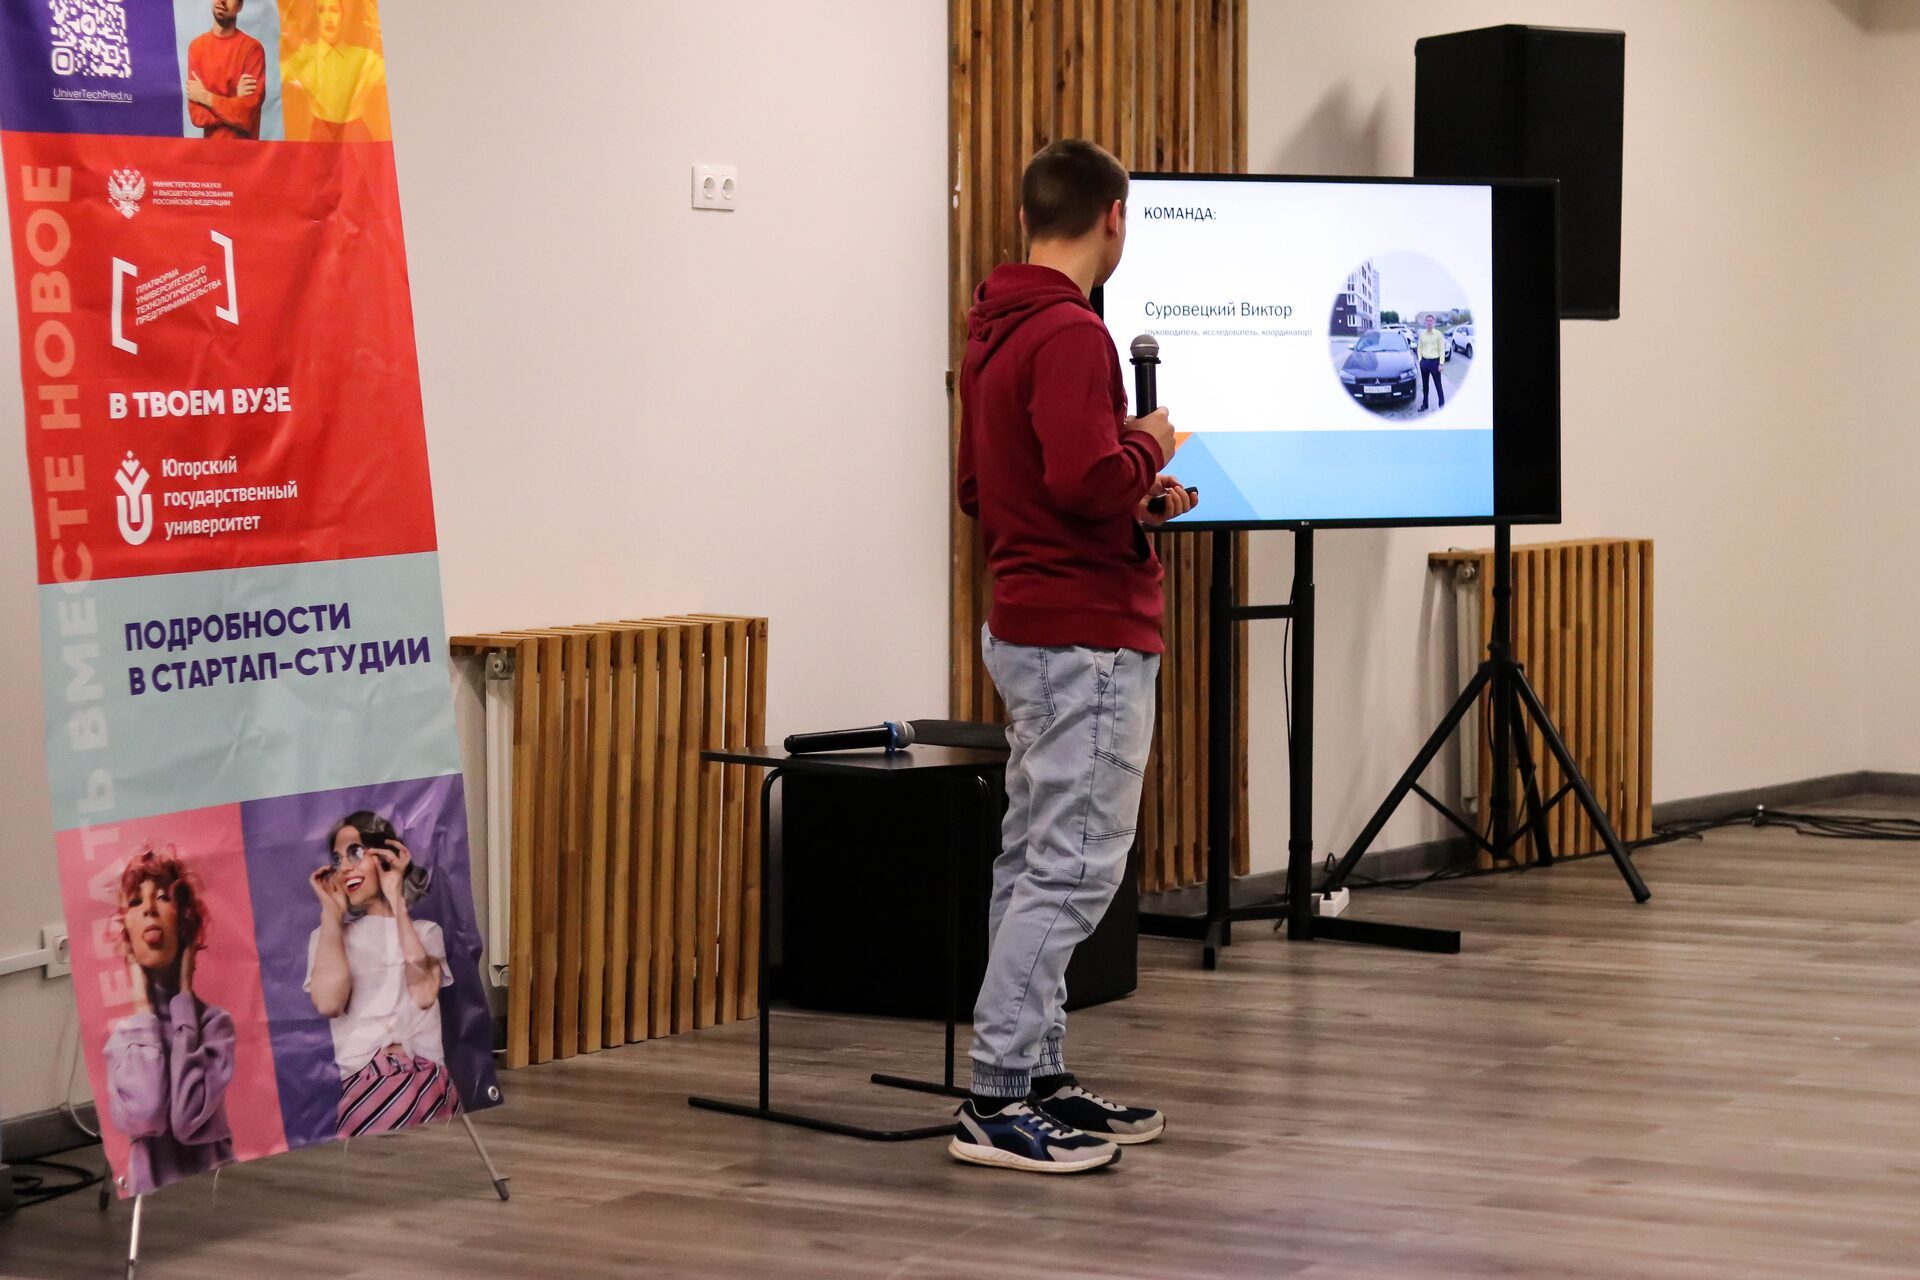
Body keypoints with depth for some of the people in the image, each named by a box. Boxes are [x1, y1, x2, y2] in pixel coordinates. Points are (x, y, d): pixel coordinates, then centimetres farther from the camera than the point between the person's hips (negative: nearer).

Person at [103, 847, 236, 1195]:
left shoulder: (214, 1022, 2)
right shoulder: (121, 1038, 6)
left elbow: (187, 1119, -15)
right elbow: (144, 1117, -14)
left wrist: (183, 997, -4)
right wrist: (143, 1004, -2)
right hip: (153, 1198, 1)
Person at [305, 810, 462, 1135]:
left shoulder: (425, 931, 17)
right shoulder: (329, 936, 15)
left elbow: (424, 994, -5)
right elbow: (328, 1003, -7)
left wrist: (397, 901, 0)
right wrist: (332, 910, 4)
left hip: (427, 1081, 1)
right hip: (363, 1086, -1)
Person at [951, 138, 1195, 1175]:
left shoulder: (996, 331, 14)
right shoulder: (1069, 333, -16)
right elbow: (1085, 476, -28)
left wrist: (1134, 497, 16)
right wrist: (1150, 446, -7)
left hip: (1028, 627, 10)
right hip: (1087, 638, -10)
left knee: (1035, 863, 12)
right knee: (1073, 868, -9)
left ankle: (1038, 1079, 18)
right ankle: (997, 1104, -9)